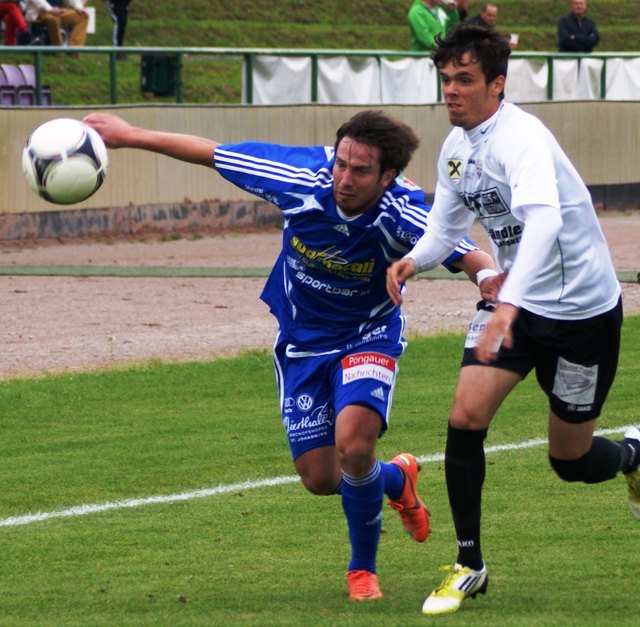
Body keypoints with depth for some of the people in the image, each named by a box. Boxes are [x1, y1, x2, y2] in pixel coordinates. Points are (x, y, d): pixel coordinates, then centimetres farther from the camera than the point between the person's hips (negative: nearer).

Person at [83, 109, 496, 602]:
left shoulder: (402, 214, -30)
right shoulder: (302, 177, -26)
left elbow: (471, 259, -35)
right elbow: (212, 153, -14)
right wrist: (130, 135, -8)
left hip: (367, 336, -3)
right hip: (301, 342, 3)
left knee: (353, 445, -27)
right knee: (320, 478, 3)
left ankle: (363, 570, 0)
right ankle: (397, 478, 40)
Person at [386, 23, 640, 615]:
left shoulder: (520, 138, -27)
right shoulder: (456, 146, 0)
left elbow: (543, 218, -44)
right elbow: (446, 223, 13)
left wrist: (509, 304, -55)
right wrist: (413, 261, -11)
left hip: (582, 307, -6)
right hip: (515, 301, 6)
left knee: (571, 460, 5)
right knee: (465, 418, -11)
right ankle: (469, 566, 0)